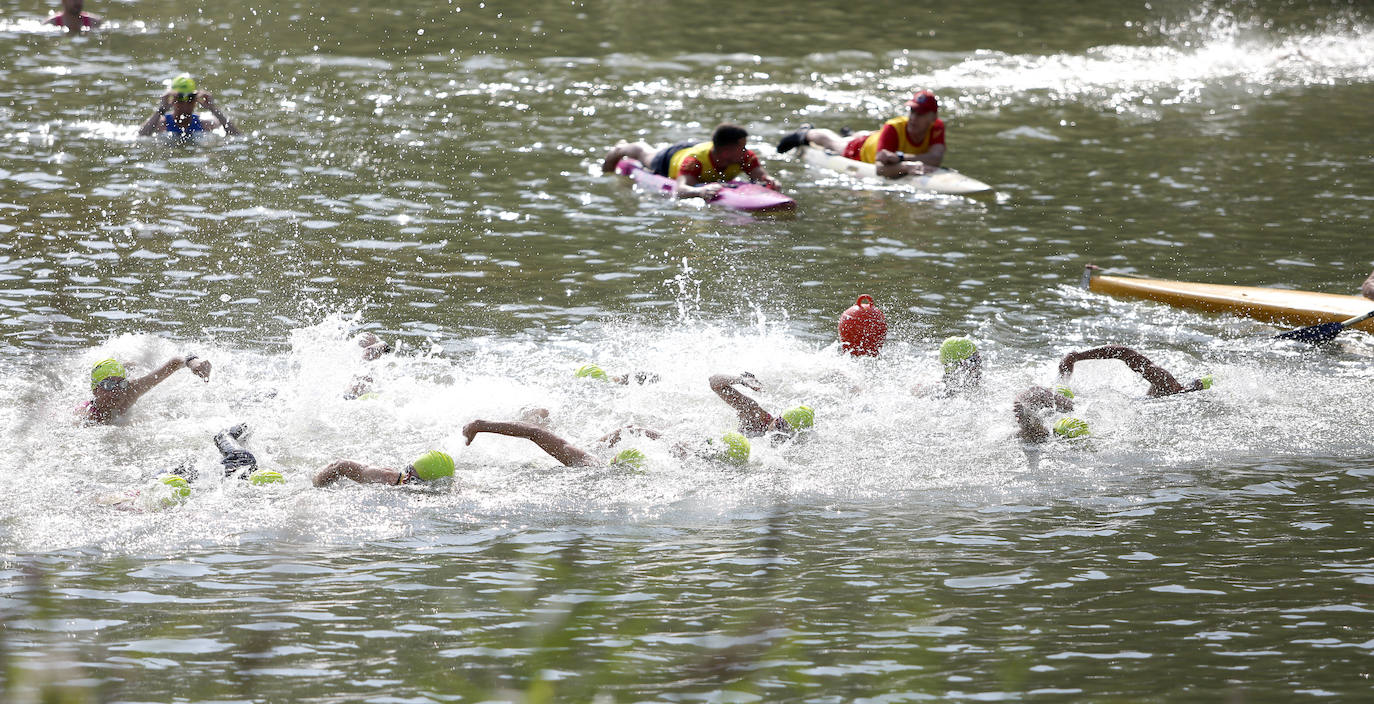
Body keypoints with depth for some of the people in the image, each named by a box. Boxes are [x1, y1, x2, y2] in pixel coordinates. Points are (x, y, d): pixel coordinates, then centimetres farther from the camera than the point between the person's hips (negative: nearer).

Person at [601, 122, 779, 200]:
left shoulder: (745, 157, -43)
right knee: (647, 156, 34)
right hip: (670, 160, -2)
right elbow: (679, 190, -65)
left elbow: (761, 175, -45)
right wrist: (700, 191, -85)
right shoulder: (695, 161, -54)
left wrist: (769, 182, -69)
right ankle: (621, 149, 64)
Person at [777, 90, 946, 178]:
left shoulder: (937, 128, -40)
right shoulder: (893, 128, -48)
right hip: (861, 149, -4)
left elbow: (935, 159, -54)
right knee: (833, 141, 31)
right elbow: (880, 168, -55)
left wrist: (899, 157, -62)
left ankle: (849, 135, 77)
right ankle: (806, 134, 63)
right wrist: (906, 166, -73)